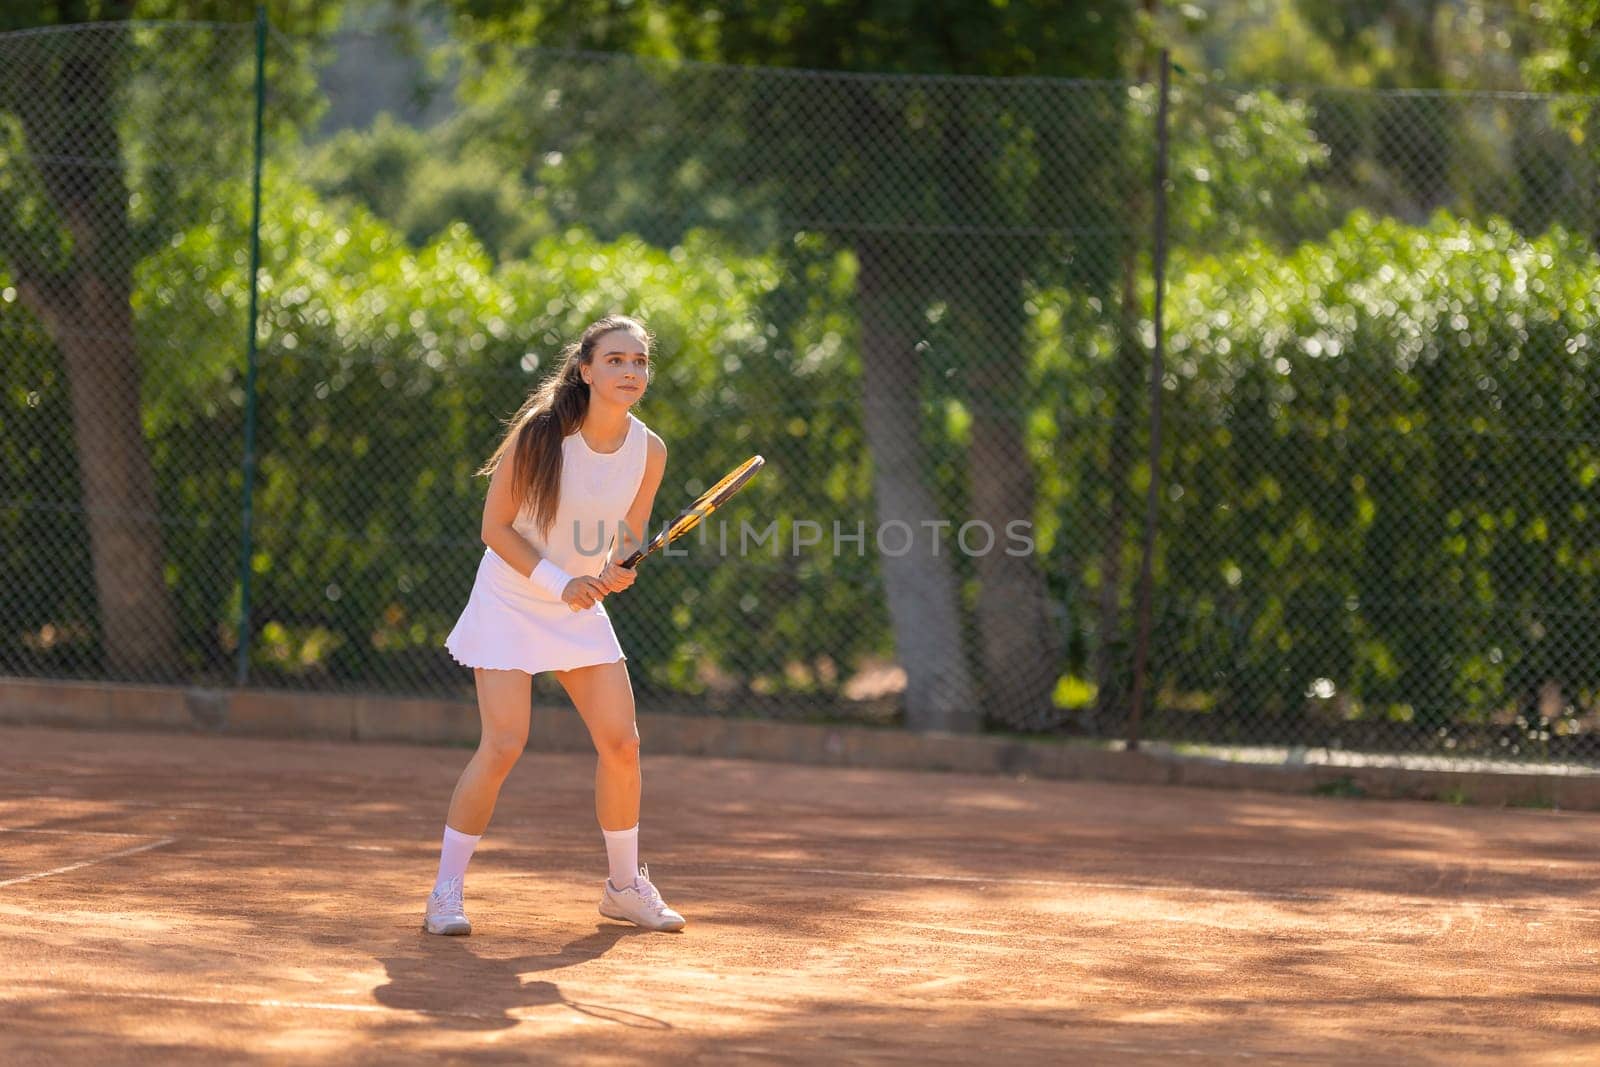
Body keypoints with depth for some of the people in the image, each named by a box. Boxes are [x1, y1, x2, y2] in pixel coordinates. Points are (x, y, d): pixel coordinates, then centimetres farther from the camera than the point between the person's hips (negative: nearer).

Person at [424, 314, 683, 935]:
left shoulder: (649, 451, -6)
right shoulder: (539, 434, -20)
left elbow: (629, 539, 5)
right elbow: (495, 527, -14)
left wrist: (616, 570, -17)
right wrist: (558, 583, -22)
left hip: (581, 608, 5)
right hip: (511, 600, -5)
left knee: (621, 742, 0)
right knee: (504, 744, -16)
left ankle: (625, 886, 19)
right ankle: (446, 893, -4)